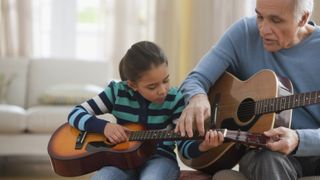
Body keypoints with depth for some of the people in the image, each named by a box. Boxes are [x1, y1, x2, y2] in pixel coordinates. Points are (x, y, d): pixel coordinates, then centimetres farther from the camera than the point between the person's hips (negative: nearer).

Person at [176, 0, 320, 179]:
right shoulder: (244, 33, -4)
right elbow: (195, 80, -7)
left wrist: (298, 139, -30)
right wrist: (197, 97, -30)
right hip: (262, 149, 0)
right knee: (269, 161, -36)